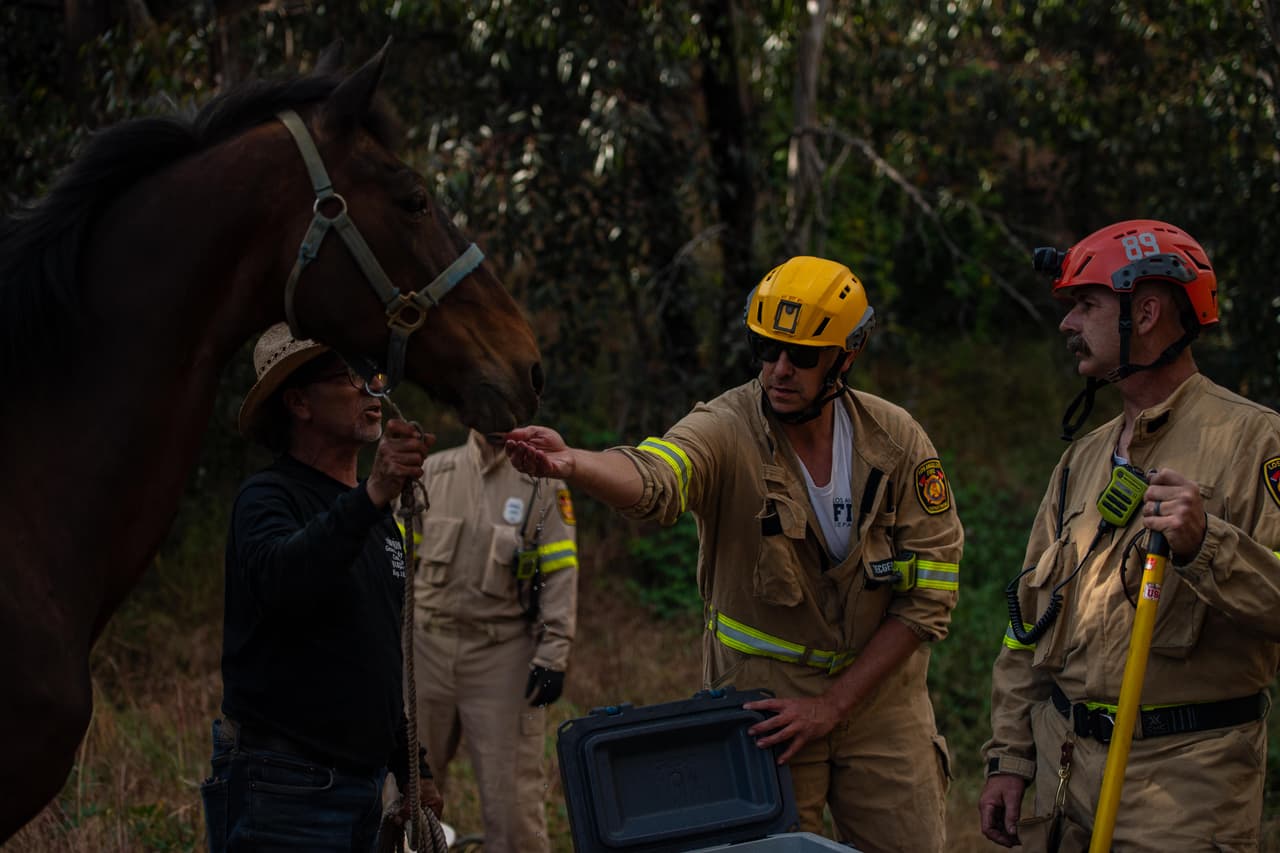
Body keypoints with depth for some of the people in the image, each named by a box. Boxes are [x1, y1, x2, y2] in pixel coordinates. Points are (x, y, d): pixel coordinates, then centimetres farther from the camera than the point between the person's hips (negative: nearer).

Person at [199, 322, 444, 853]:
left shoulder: (381, 520, 18)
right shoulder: (269, 498, -9)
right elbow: (279, 576, -33)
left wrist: (415, 770, 22)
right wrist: (370, 497, -44)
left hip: (363, 786, 8)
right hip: (283, 786, -8)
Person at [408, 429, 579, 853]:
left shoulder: (544, 484, 0)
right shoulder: (433, 472, 7)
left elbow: (561, 574, -3)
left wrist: (553, 656, -10)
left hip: (504, 655, -3)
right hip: (428, 646, 3)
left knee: (512, 789, -3)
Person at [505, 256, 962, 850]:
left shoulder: (896, 440, -8)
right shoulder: (726, 430, -16)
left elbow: (930, 590, -7)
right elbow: (652, 479, -38)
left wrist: (832, 705, -12)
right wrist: (569, 464, -62)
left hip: (879, 692, 2)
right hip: (763, 692, -2)